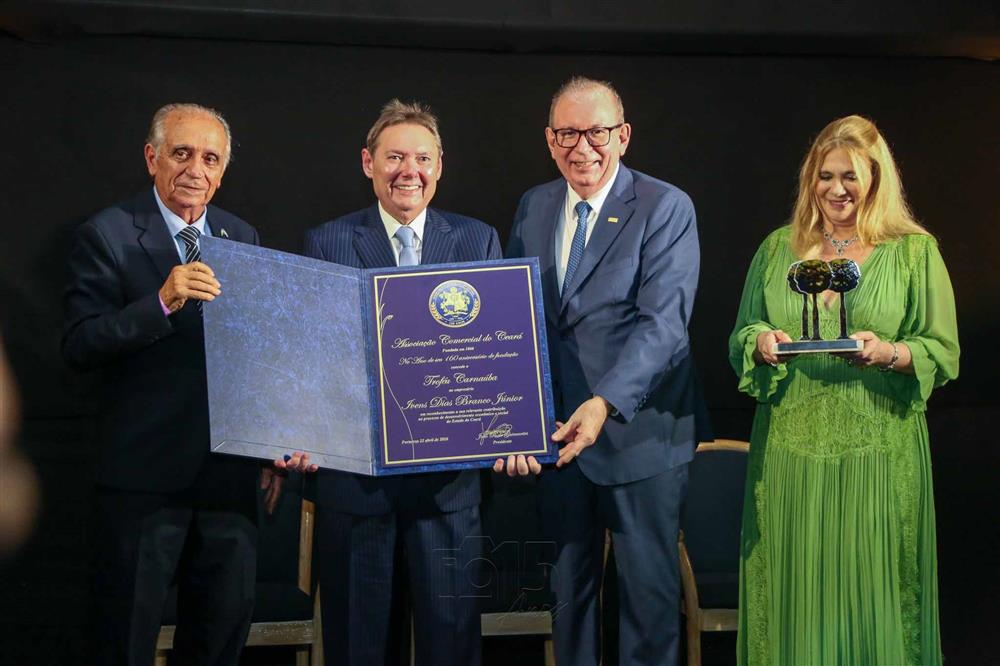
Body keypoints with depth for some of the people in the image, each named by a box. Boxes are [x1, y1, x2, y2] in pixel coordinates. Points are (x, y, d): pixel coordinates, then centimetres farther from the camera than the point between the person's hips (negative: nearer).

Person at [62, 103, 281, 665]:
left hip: (229, 471, 5)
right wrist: (161, 302, -29)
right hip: (145, 472, -4)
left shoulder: (243, 238, 10)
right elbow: (80, 347, -15)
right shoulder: (107, 235, -6)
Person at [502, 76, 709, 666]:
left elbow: (662, 323, -20)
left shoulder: (667, 208, -10)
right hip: (556, 429, 5)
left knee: (649, 588, 7)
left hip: (641, 432, -5)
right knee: (568, 584, 16)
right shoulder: (533, 207, 8)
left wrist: (604, 404, -33)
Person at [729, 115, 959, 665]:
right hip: (790, 448, 2)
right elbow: (739, 339, 12)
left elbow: (944, 354, 1)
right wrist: (760, 343, -10)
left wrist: (891, 353, -18)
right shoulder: (777, 248, 11)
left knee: (873, 590, 1)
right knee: (793, 591, 4)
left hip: (878, 452, -2)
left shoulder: (915, 250, 4)